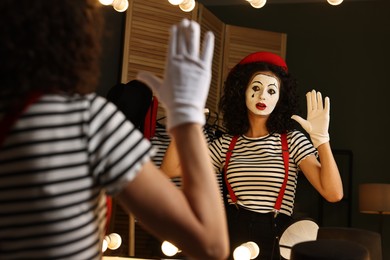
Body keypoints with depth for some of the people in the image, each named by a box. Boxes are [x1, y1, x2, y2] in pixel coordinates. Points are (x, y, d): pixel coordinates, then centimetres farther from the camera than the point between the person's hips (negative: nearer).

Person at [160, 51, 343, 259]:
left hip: (275, 241, -2)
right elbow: (170, 170, 8)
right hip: (232, 238, 2)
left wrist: (321, 137, -20)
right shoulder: (226, 144, 10)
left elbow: (333, 193, -11)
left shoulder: (292, 140, 1)